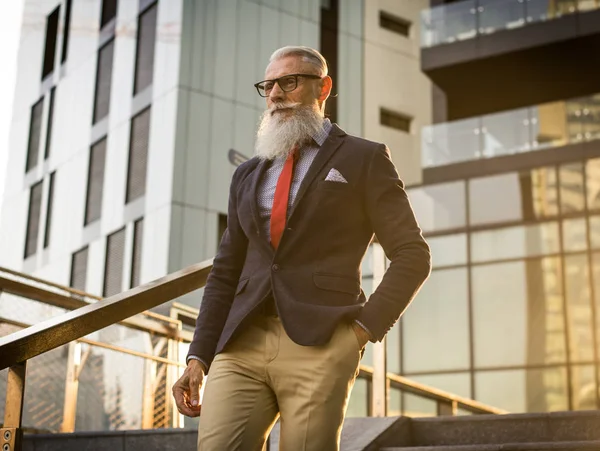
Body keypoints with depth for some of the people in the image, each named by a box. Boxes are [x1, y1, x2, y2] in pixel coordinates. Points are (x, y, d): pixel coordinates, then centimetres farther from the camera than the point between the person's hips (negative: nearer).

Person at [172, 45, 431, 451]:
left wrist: (365, 327, -7)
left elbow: (413, 254, 4)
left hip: (320, 344, -4)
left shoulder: (364, 159, 8)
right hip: (241, 344, 4)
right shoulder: (249, 174, 21)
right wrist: (199, 357, 9)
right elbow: (226, 271, 19)